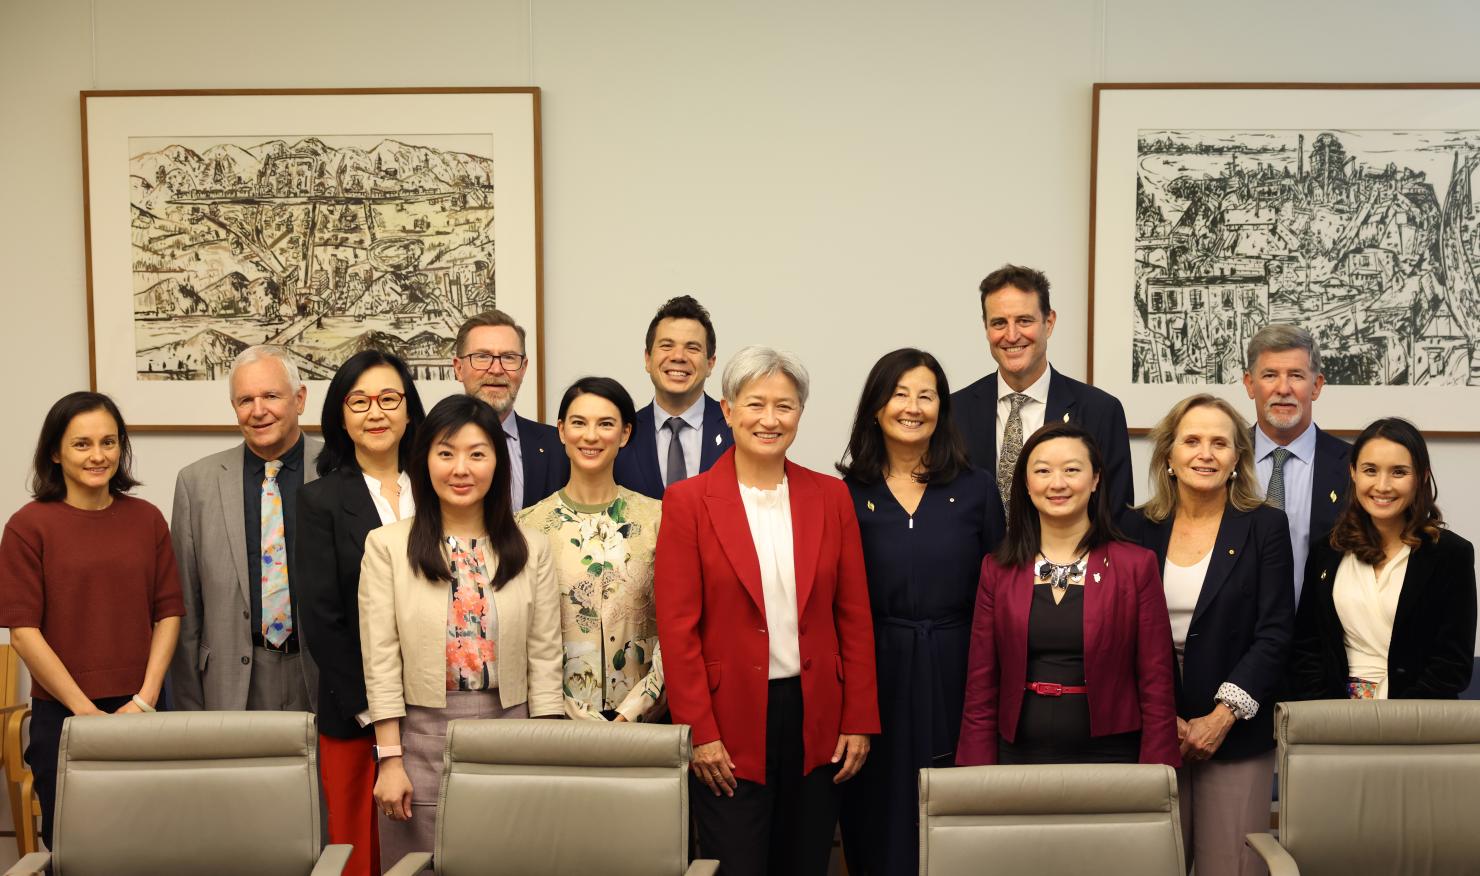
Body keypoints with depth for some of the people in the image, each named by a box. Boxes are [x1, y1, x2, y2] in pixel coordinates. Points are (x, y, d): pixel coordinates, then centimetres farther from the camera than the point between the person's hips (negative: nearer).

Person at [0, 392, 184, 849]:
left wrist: (144, 700, -5)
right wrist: (88, 712, -10)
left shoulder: (146, 519, 4)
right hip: (62, 717, -2)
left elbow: (168, 613, 5)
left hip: (139, 713, 2)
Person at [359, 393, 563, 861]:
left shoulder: (529, 548, 4)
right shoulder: (388, 545, -1)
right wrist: (390, 759, -6)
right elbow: (381, 660, -3)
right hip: (423, 738, -1)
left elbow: (544, 657, 4)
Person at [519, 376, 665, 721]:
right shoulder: (528, 525, -2)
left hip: (643, 718, 1)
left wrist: (630, 713, -10)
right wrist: (578, 719, -11)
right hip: (558, 719, 0)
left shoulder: (657, 518, -1)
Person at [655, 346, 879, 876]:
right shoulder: (688, 501, -4)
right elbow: (677, 627, -6)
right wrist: (700, 731, -10)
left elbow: (854, 617, 6)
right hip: (730, 721, -3)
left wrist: (859, 721, 2)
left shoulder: (831, 496, 5)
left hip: (816, 718, 3)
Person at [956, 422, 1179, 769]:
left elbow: (1157, 689, -3)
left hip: (1109, 757, -1)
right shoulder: (998, 570, 3)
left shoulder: (1136, 566, -2)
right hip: (1018, 758, 2)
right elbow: (980, 691, 4)